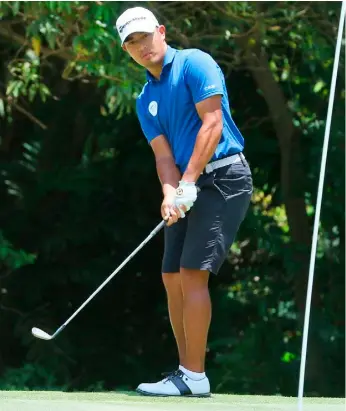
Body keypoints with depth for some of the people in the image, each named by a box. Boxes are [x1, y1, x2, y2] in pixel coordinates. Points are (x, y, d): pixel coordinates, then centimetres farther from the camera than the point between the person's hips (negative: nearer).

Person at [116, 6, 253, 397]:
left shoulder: (194, 63, -7)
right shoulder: (146, 100, 14)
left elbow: (212, 124, -16)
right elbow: (164, 155, 5)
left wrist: (188, 183, -19)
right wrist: (170, 195, -16)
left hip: (223, 177, -8)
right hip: (189, 187, 9)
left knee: (192, 272, -15)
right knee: (173, 277, 6)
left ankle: (194, 376, -14)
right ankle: (186, 372, 11)